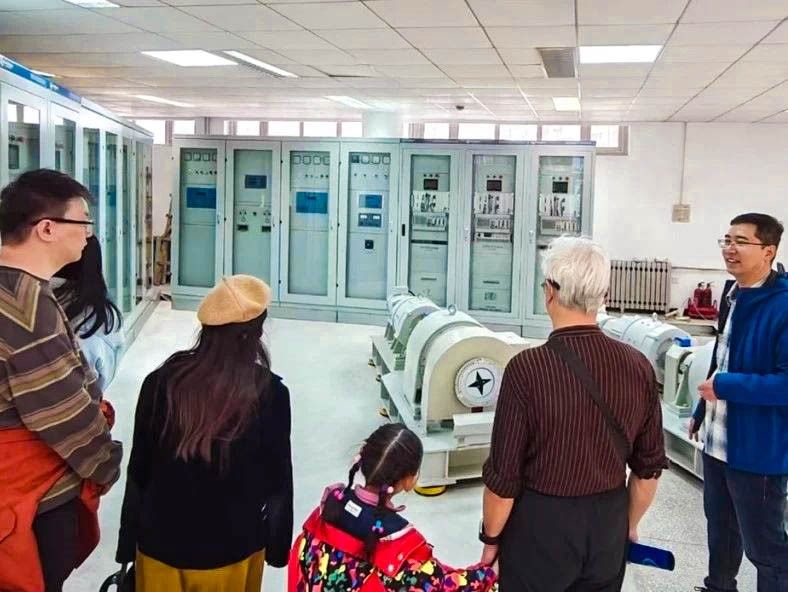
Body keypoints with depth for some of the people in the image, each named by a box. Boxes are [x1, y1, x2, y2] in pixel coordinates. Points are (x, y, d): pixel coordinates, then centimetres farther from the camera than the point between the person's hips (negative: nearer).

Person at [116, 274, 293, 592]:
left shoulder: (161, 382, -11)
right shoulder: (270, 393, -16)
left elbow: (138, 473, -3)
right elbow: (278, 481, -7)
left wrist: (128, 543, 9)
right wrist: (278, 546, 7)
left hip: (162, 542, 2)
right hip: (232, 546, -1)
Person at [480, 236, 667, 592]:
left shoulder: (528, 368, -21)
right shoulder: (637, 366, -7)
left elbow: (504, 475, -16)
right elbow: (649, 467, 3)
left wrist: (491, 538, 0)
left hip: (541, 523, -4)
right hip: (609, 522, 4)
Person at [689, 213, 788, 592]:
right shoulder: (733, 293, 6)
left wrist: (725, 386, -23)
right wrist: (701, 411, 21)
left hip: (757, 447, -9)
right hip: (718, 438, 9)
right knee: (720, 526, 26)